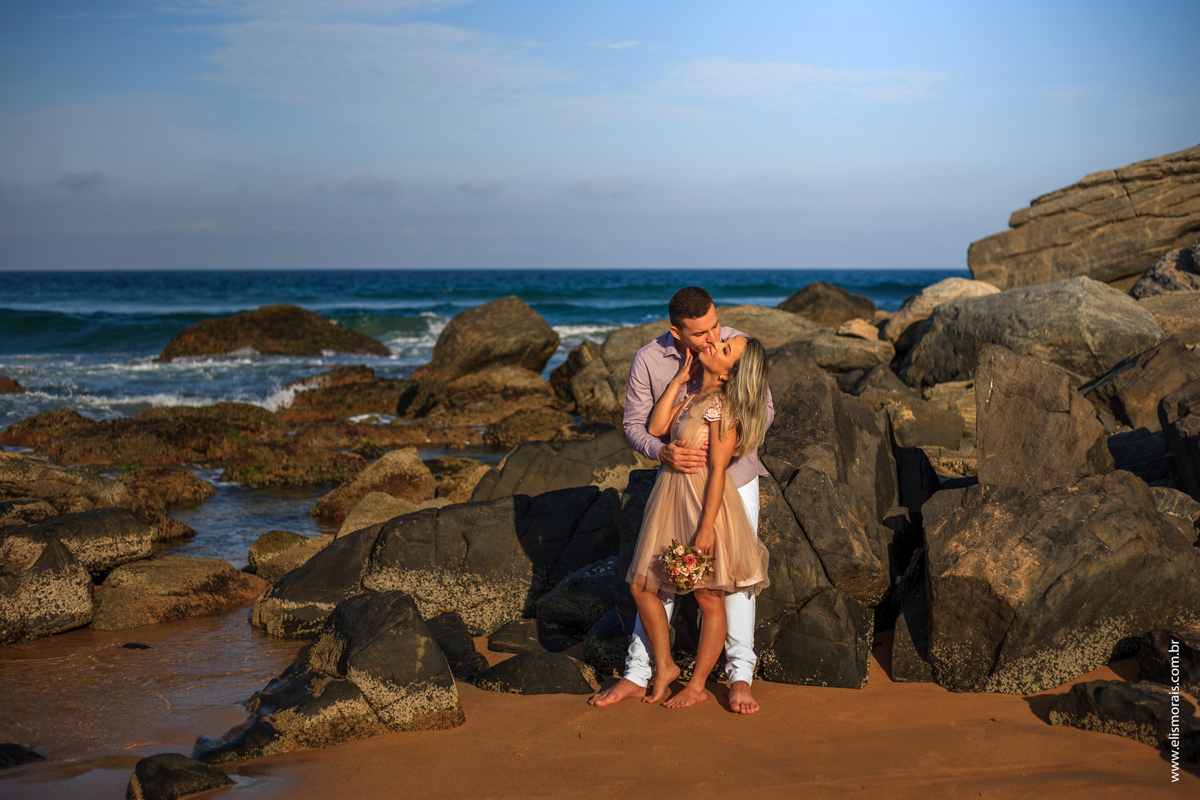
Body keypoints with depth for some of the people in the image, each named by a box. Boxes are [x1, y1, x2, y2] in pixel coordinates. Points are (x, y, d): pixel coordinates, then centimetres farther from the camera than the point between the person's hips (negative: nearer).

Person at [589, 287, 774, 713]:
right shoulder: (648, 361, -19)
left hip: (735, 475, 0)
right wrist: (664, 452, -32)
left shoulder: (739, 346, -18)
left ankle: (740, 677, 5)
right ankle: (636, 675, 10)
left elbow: (764, 410, -9)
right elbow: (634, 425, -11)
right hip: (679, 477, 1)